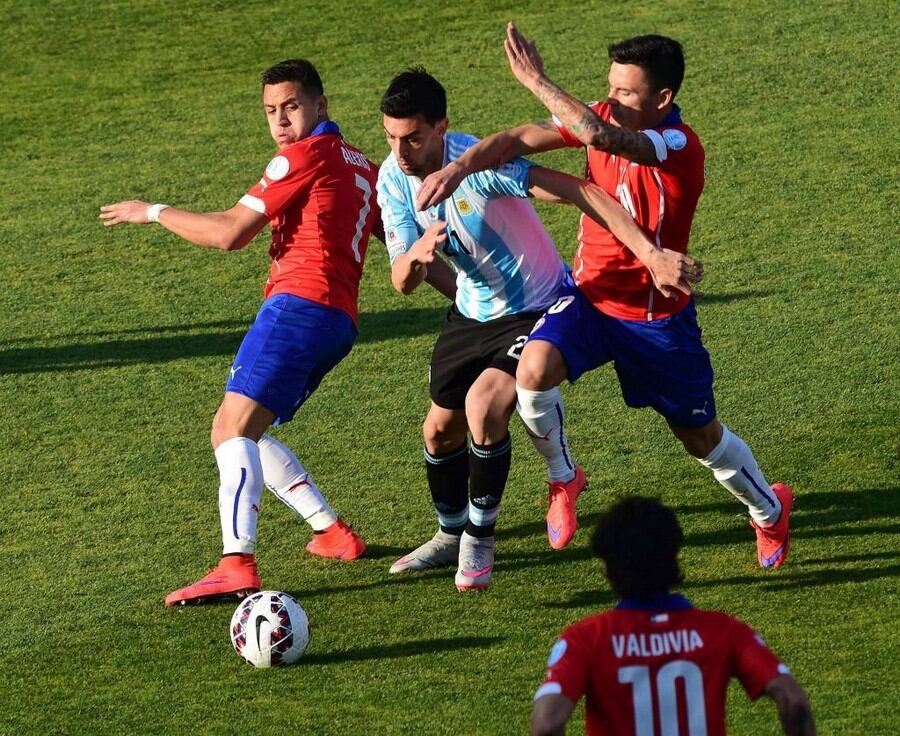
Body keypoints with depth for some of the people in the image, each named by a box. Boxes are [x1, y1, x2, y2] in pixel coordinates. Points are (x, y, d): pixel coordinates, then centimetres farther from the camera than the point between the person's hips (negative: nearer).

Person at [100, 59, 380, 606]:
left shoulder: (306, 156, -3)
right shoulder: (361, 167, 23)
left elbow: (229, 233, -7)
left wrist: (153, 212, 4)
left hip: (299, 304, -9)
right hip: (339, 320, 9)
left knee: (235, 428, -20)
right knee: (235, 431, 18)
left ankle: (238, 564, -37)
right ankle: (333, 532, 16)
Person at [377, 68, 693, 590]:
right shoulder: (394, 180, -12)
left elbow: (582, 193, -33)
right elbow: (403, 284, -13)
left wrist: (652, 254, -40)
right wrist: (416, 256, -39)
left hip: (537, 309, -7)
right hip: (473, 312, 7)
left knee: (483, 405, -27)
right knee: (440, 429, 14)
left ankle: (480, 540, -6)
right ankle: (452, 534, 42)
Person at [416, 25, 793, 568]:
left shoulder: (679, 146, -27)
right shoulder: (605, 118, -7)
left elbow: (598, 135, -43)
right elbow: (522, 140, -12)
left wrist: (536, 80, -33)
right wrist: (459, 166, -29)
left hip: (658, 315, -4)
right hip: (592, 296, 4)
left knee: (701, 437, 11)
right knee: (535, 369, -26)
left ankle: (770, 511, 42)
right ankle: (563, 478, 1)